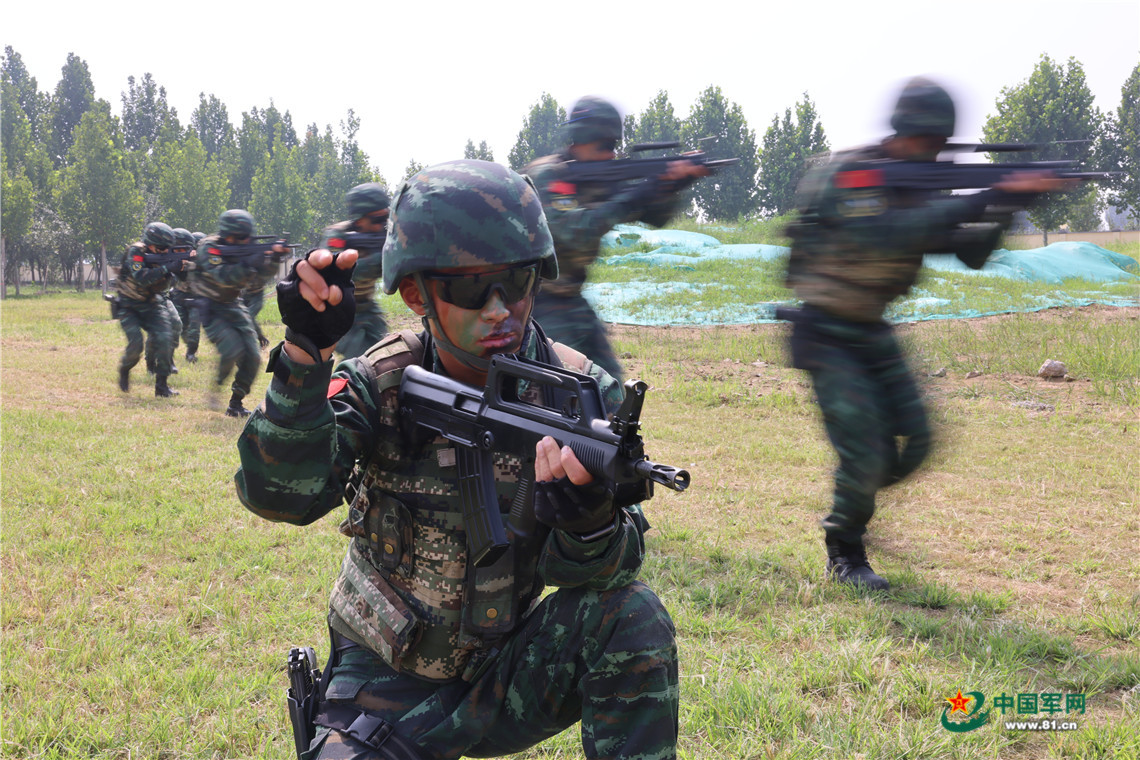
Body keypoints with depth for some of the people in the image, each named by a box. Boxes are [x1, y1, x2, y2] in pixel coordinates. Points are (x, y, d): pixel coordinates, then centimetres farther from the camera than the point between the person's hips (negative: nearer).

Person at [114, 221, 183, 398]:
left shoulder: (162, 256, -3)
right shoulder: (136, 252, -20)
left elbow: (162, 285, -10)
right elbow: (141, 277, -35)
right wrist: (167, 268, -41)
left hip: (151, 304, 5)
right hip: (129, 306, -5)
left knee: (164, 338, -15)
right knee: (136, 343, -18)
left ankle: (161, 385, -6)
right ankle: (124, 370, 16)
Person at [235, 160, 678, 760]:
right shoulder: (381, 387, -12)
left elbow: (607, 569, -15)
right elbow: (282, 492, -26)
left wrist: (590, 518, -39)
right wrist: (306, 354, -39)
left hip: (505, 676, 1)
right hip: (387, 685, 0)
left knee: (630, 615, -24)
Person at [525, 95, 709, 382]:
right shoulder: (545, 176, -15)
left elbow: (654, 216, 4)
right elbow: (575, 230, -30)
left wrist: (671, 187, -17)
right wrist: (633, 198, -29)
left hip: (568, 298, 8)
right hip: (537, 298, -8)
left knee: (607, 379, 9)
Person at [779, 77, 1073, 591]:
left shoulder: (915, 189, 6)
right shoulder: (848, 176, -18)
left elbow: (972, 252, 3)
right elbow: (891, 234, -36)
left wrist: (1008, 209, -18)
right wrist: (989, 197, -36)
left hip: (872, 332, 8)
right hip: (826, 335, -8)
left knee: (911, 442, 4)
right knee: (865, 450, -12)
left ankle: (850, 505, 29)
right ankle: (844, 556, 9)